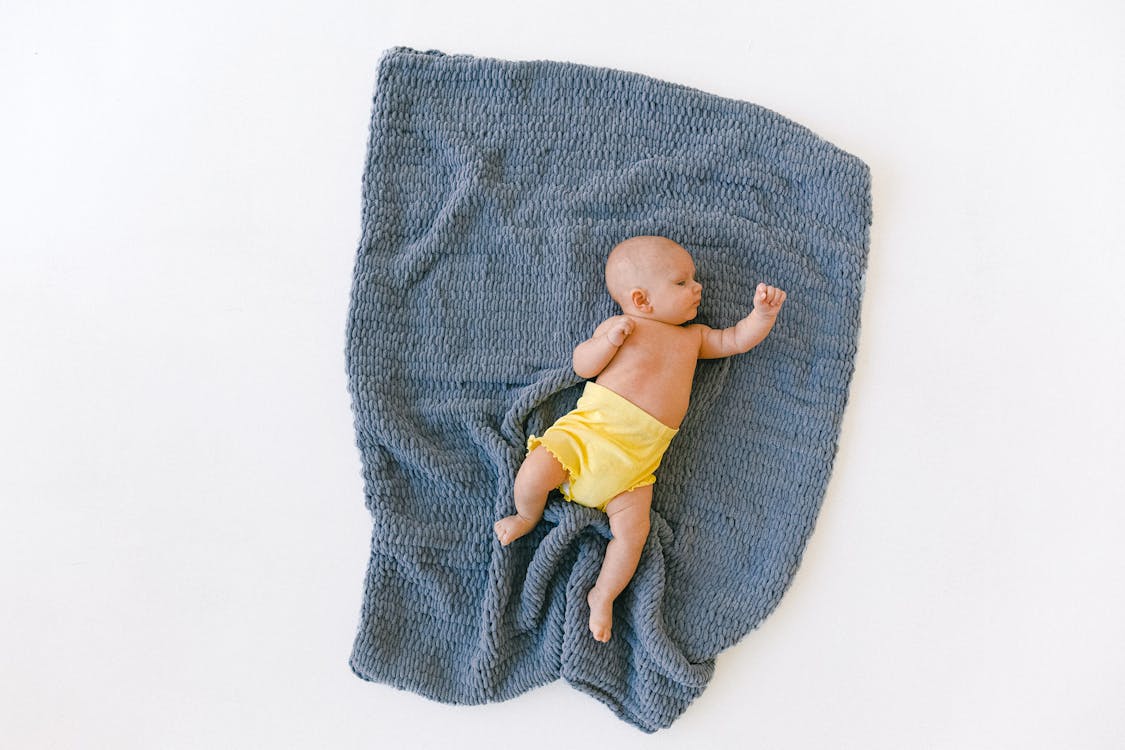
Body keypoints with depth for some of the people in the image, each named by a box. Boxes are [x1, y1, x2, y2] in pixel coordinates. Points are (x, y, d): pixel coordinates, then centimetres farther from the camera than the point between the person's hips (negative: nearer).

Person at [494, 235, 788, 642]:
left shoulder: (692, 337, 22)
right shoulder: (620, 327, 8)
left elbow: (735, 340, 24)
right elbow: (582, 365, 0)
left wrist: (763, 312, 9)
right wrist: (608, 340, -17)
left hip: (636, 459, 3)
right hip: (590, 426, -2)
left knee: (632, 530, -13)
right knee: (534, 474, -21)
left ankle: (602, 597, 10)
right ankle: (527, 517, 14)